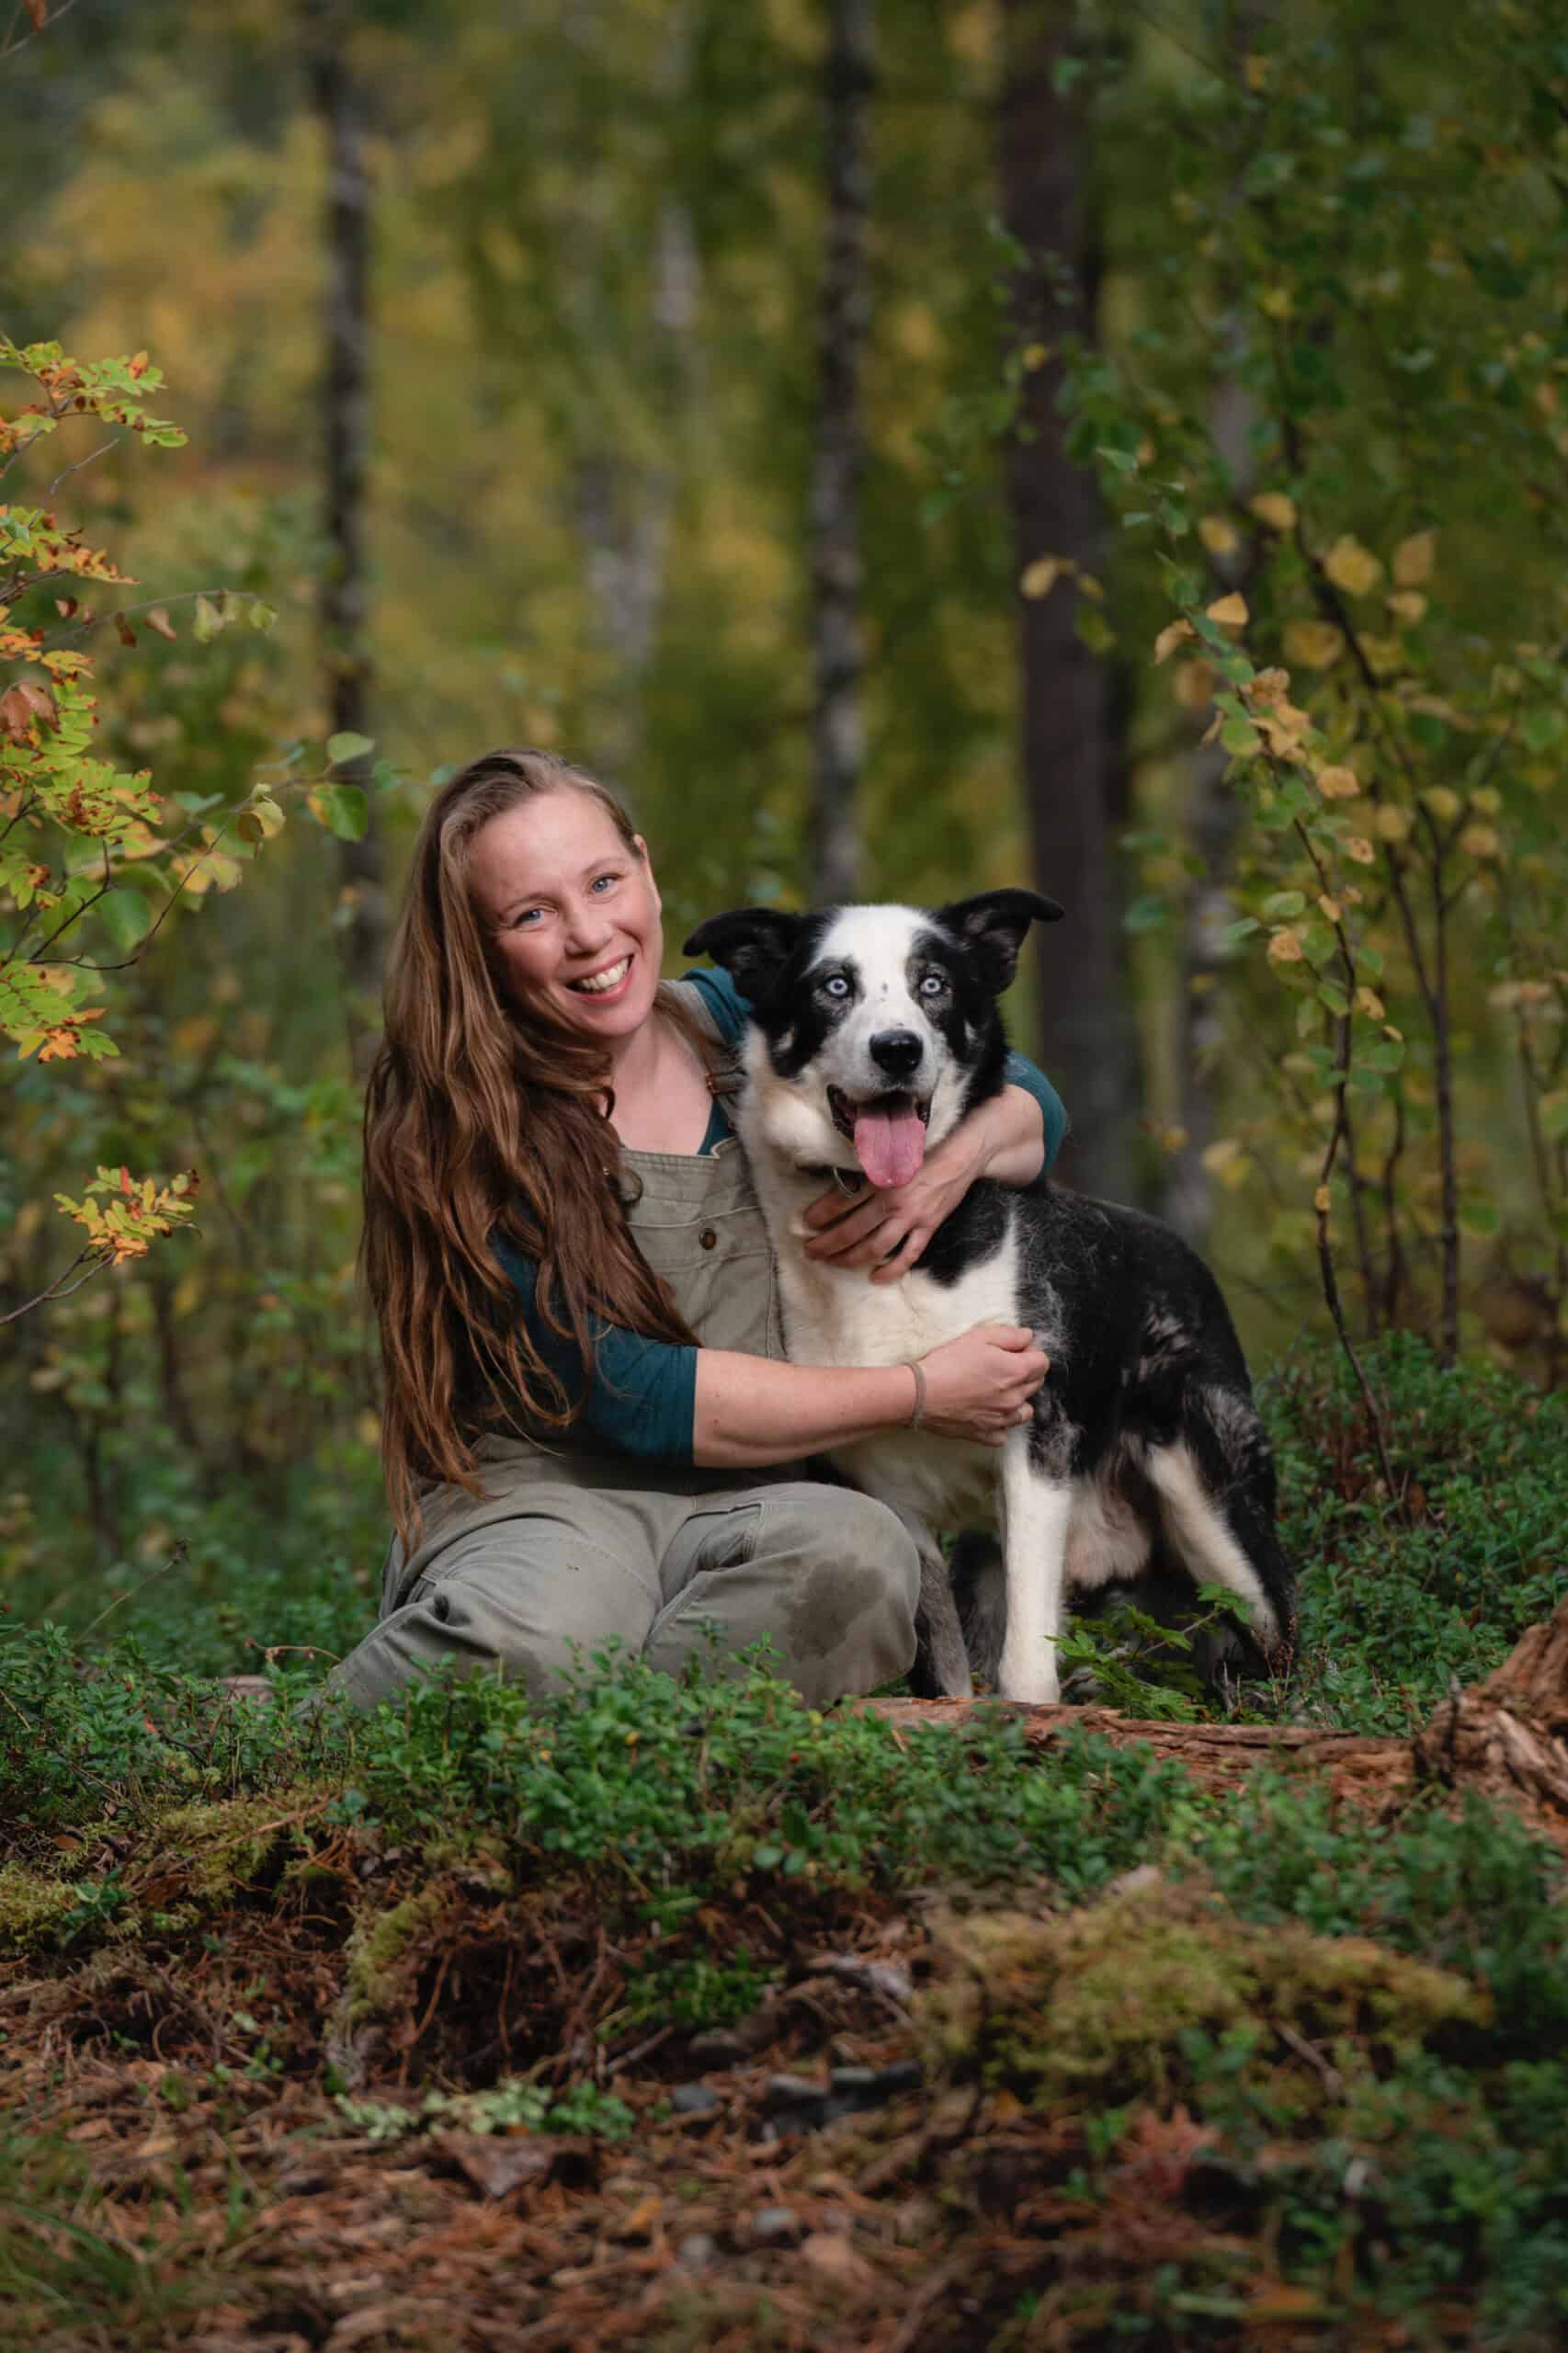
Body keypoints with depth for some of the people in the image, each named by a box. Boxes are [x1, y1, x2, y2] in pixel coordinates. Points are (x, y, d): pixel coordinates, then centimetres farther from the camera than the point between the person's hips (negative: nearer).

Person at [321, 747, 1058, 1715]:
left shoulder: (737, 1024, 8)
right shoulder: (465, 1133, -7)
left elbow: (1030, 1103, 16)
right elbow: (629, 1396, -13)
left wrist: (951, 1162, -9)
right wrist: (919, 1392, -10)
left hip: (753, 1506, 4)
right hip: (542, 1499, -4)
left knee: (856, 1552, -33)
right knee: (538, 1629, -40)